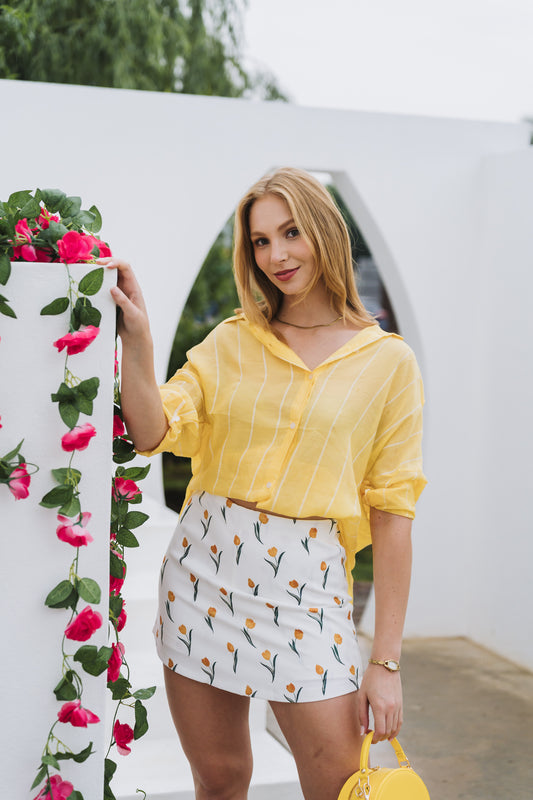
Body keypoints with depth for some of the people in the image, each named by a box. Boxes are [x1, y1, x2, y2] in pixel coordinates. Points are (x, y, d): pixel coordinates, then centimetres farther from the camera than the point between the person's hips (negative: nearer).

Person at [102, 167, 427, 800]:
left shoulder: (388, 361, 0)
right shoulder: (230, 342, 8)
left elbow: (391, 512, -3)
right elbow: (154, 433, -3)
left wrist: (385, 661, -5)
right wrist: (136, 339, -15)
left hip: (306, 582, -2)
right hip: (204, 566, 2)